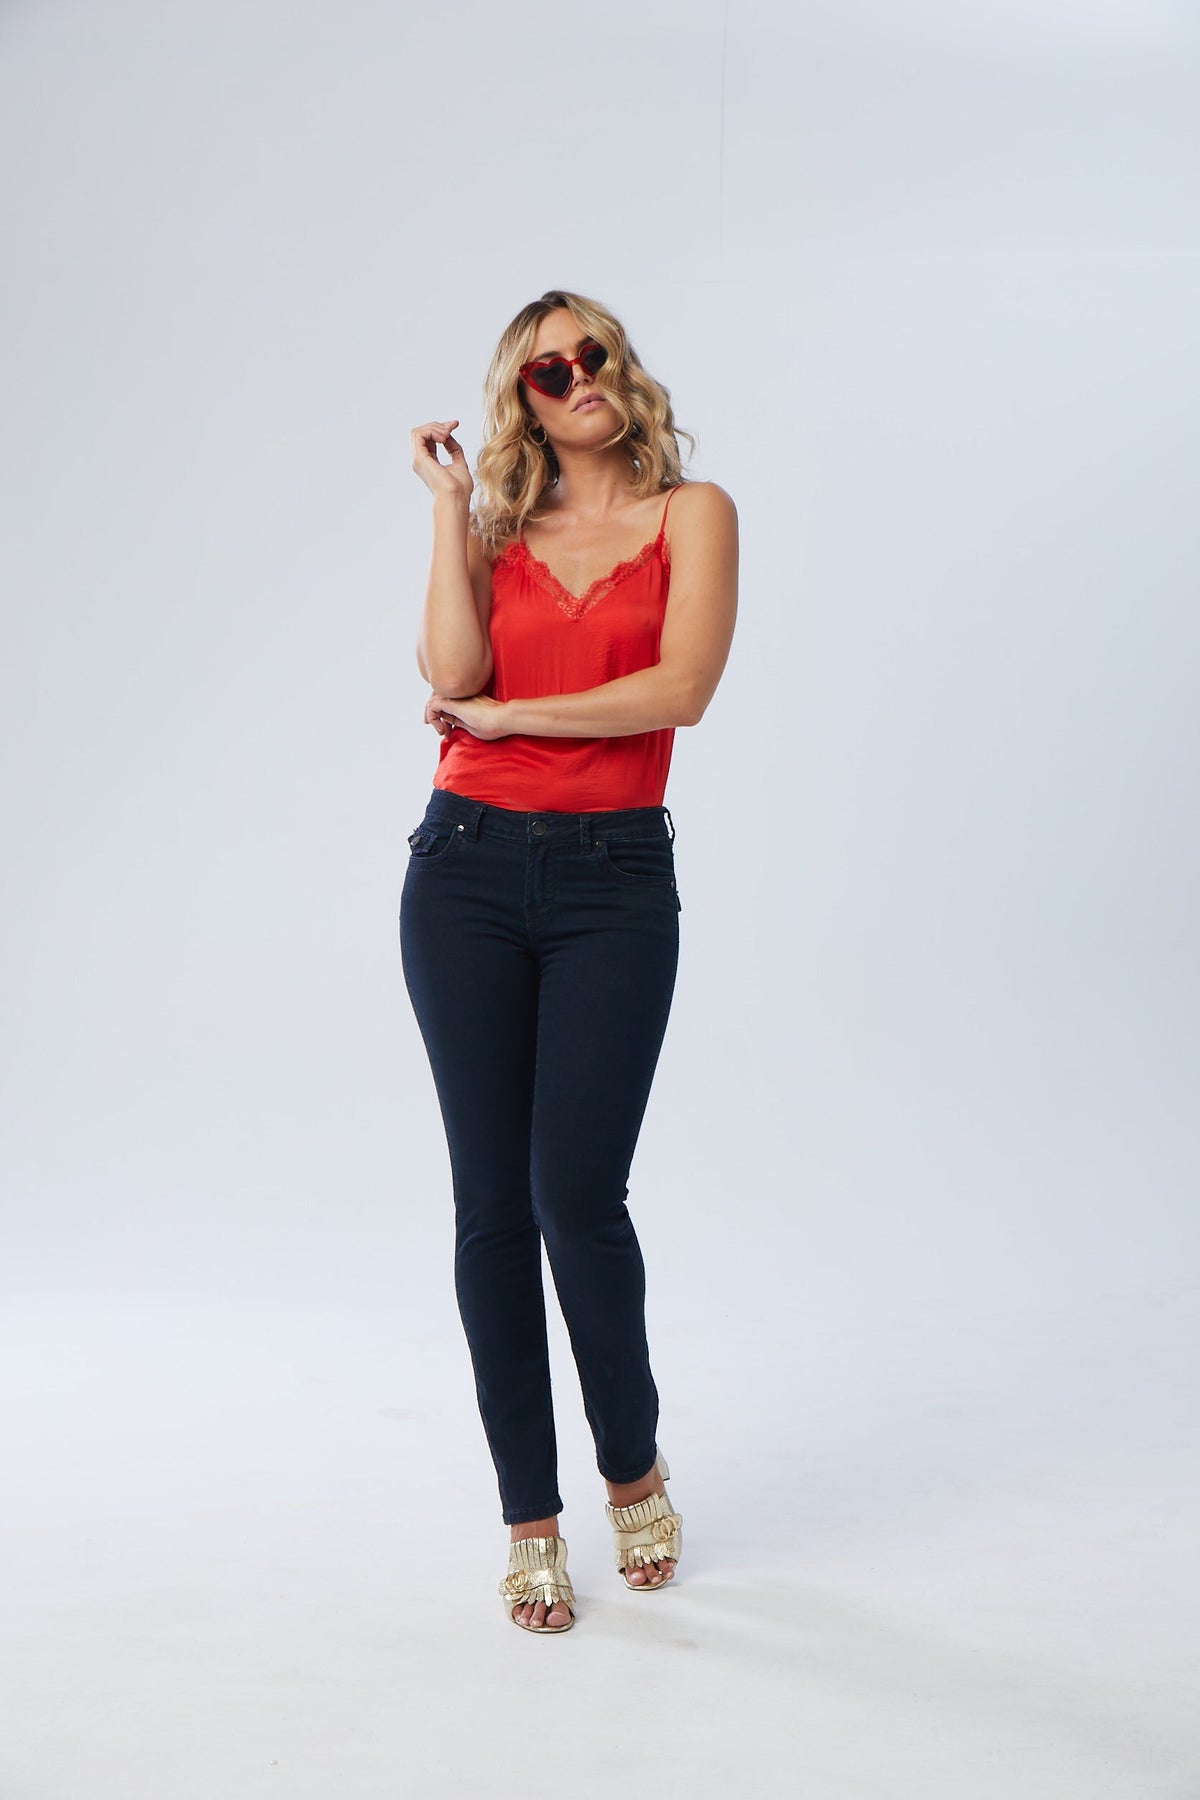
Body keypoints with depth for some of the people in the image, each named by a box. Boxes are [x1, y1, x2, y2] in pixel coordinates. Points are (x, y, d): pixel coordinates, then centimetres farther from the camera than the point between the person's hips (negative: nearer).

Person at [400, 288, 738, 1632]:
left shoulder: (691, 514, 5)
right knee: (492, 1202, 2)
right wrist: (451, 507, -1)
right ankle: (529, 1516, 14)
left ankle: (633, 1468, 19)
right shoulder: (497, 532, 14)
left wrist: (504, 717, -4)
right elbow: (451, 675, -5)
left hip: (614, 879, -3)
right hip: (470, 869, 3)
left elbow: (680, 687, -10)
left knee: (578, 1197, -8)